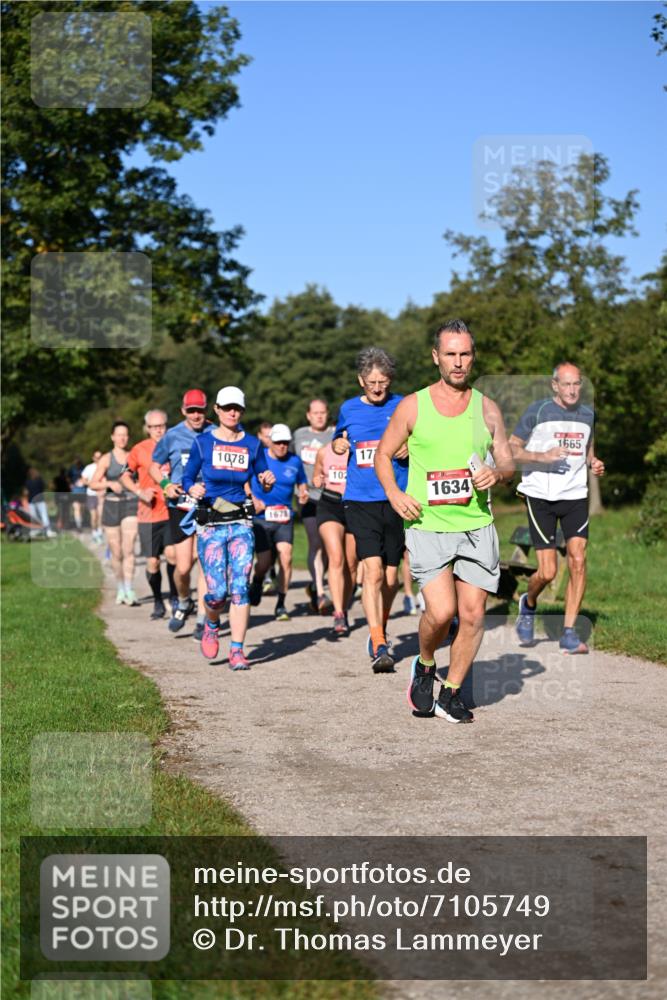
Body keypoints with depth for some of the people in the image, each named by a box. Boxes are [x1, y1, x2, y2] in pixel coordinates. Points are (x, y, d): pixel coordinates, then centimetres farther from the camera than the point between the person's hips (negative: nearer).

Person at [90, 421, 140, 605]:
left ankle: (129, 592, -17)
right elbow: (93, 484, 0)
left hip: (130, 503, 0)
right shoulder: (106, 459, 3)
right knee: (116, 553, 5)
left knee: (128, 549, -15)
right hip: (112, 505, 1)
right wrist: (110, 484, -17)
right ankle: (120, 590, 23)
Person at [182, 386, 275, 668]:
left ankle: (237, 650, -1)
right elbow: (187, 478, 5)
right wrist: (192, 489, -17)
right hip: (210, 526, -1)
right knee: (217, 591, -6)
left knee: (240, 588, -8)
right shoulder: (203, 442, 2)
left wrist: (268, 481, -10)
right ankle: (211, 626, 27)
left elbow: (262, 483, 12)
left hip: (241, 524, 1)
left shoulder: (252, 444, 6)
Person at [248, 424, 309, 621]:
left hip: (285, 518, 2)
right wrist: (252, 499, -8)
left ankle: (281, 605, -3)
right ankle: (257, 582, 35)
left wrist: (303, 493, -1)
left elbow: (302, 483, 21)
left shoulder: (295, 462, 7)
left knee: (286, 558, -14)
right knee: (264, 562, -3)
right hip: (261, 517, -1)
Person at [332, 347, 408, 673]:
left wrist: (409, 450, -10)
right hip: (360, 500, 0)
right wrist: (337, 444, 5)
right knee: (373, 570, -16)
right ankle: (379, 647, -17)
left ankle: (379, 631, 32)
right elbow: (338, 441, 27)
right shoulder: (349, 409, 9)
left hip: (396, 499, 0)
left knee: (390, 576, 7)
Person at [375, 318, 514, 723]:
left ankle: (451, 695, 16)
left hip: (477, 526, 3)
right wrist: (395, 493, -8)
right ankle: (425, 665, 16)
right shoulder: (412, 406, 2)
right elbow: (384, 455, 10)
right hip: (428, 526, -2)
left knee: (473, 614, -1)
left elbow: (508, 463, 13)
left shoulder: (487, 408, 8)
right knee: (441, 612, -15)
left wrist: (497, 473, -11)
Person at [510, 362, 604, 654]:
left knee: (578, 561, -10)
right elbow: (511, 449, -3)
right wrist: (542, 456, -18)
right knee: (548, 571, -6)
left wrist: (594, 463, 5)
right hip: (540, 496, -4)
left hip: (575, 495, 4)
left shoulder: (587, 414, 10)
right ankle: (528, 603, 28)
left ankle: (569, 633, -1)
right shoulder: (537, 411, -4)